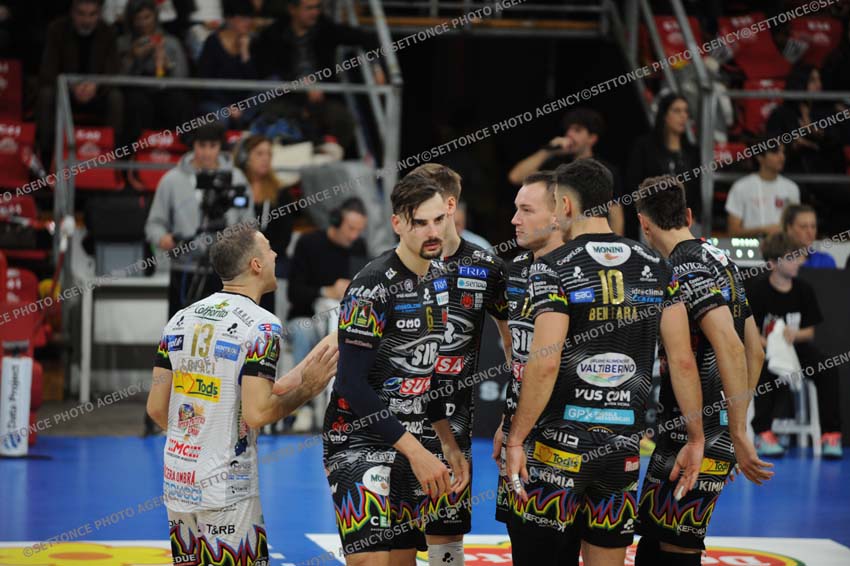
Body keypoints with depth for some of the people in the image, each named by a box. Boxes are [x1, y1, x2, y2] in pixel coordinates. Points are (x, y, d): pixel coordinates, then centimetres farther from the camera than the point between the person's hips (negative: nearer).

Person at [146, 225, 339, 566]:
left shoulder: (181, 319, 9)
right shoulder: (262, 326, -11)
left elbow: (156, 407, 9)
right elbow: (257, 413, -20)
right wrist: (308, 387, -5)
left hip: (176, 482, 7)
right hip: (226, 488, -7)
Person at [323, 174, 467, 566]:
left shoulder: (439, 280, 9)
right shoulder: (372, 286, -16)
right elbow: (352, 384, -19)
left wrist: (450, 446, 10)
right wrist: (417, 452, -19)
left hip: (405, 444, 8)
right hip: (359, 443, -8)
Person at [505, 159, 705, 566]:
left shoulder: (552, 269, -8)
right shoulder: (656, 269, 7)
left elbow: (545, 364, -17)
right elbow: (682, 359, 5)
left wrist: (515, 439, -11)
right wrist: (696, 438, 12)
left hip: (557, 445, -5)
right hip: (623, 447, 5)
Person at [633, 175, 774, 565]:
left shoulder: (686, 269, -15)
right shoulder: (720, 261, 15)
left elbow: (730, 348, -25)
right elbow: (755, 350, 21)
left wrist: (738, 435, -24)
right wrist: (736, 422, 25)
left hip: (694, 441, -10)